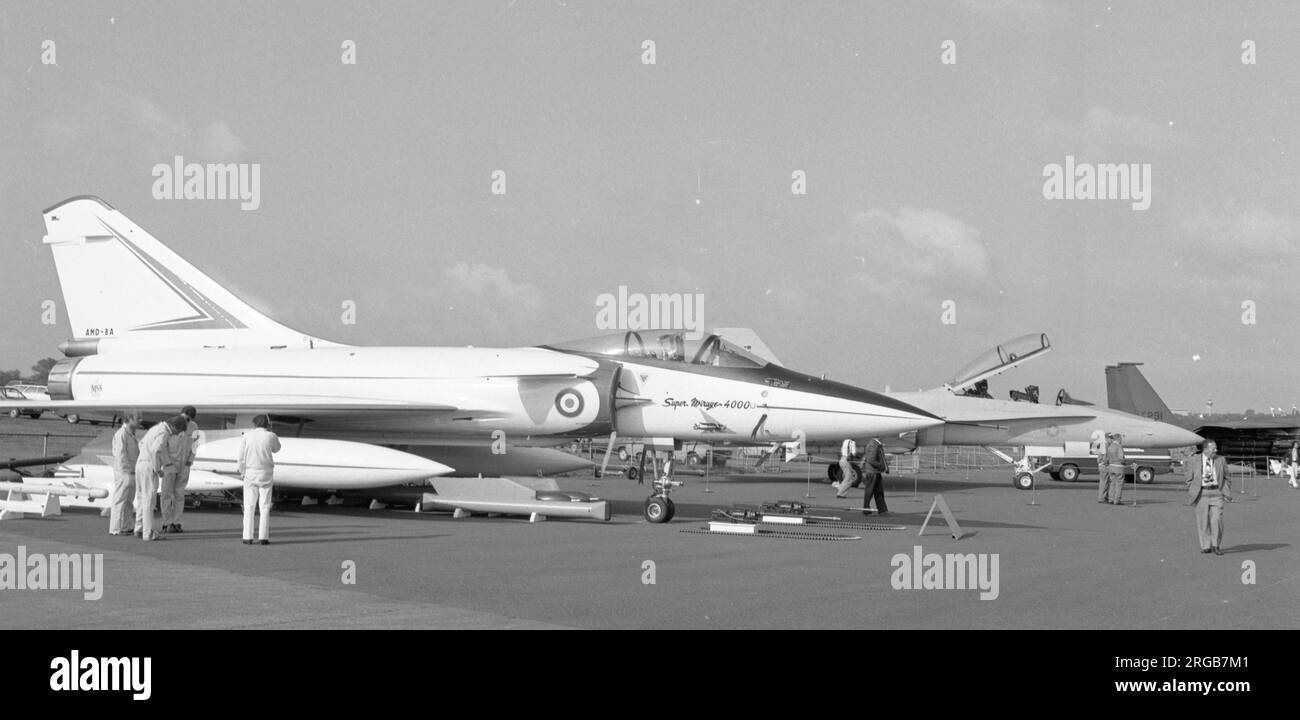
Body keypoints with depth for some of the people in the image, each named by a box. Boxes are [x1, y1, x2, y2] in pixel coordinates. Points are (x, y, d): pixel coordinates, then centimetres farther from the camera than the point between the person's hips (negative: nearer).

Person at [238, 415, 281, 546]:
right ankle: (263, 537, -2)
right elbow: (276, 449, 16)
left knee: (249, 507, 5)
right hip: (266, 474, 0)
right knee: (265, 506, 3)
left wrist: (242, 472, 8)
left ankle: (248, 537, 1)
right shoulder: (270, 436, -4)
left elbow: (241, 456, -2)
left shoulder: (248, 435, -3)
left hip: (250, 473, 0)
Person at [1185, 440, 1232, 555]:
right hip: (1201, 493, 0)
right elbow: (1190, 479, 6)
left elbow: (1226, 478, 12)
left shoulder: (1220, 461, 6)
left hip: (1217, 493, 0)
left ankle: (1216, 545, 6)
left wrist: (1227, 494, 3)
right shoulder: (1193, 460, 2)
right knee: (1203, 522, 2)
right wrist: (1190, 495, 2)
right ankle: (1205, 546, 12)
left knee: (1217, 520, -6)